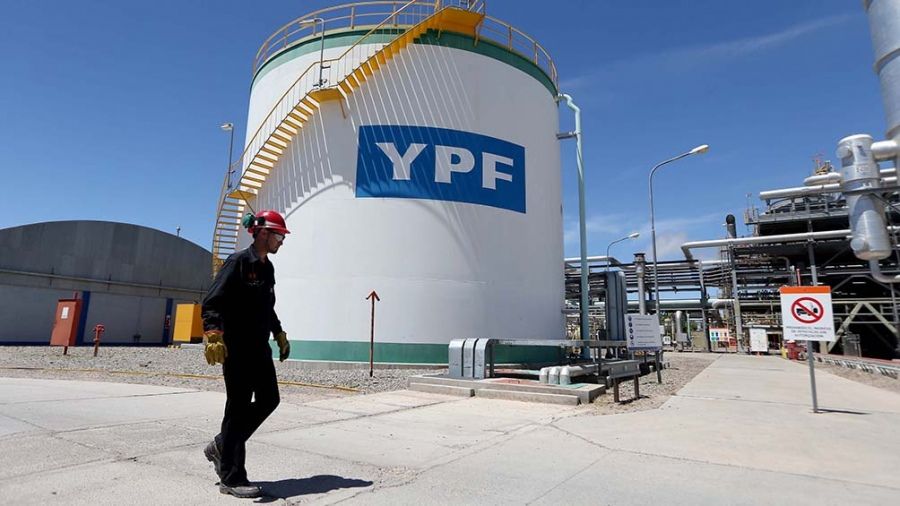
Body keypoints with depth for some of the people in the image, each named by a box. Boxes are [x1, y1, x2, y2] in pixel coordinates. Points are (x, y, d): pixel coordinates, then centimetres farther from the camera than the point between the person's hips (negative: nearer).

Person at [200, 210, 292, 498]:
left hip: (260, 348, 9)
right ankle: (232, 478, 12)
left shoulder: (267, 268, 15)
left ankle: (220, 447, 28)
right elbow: (212, 302, -17)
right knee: (239, 408, -2)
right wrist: (213, 335, -29)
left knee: (269, 399, 11)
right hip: (237, 348, -9)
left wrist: (279, 334, 26)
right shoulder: (238, 262, -11)